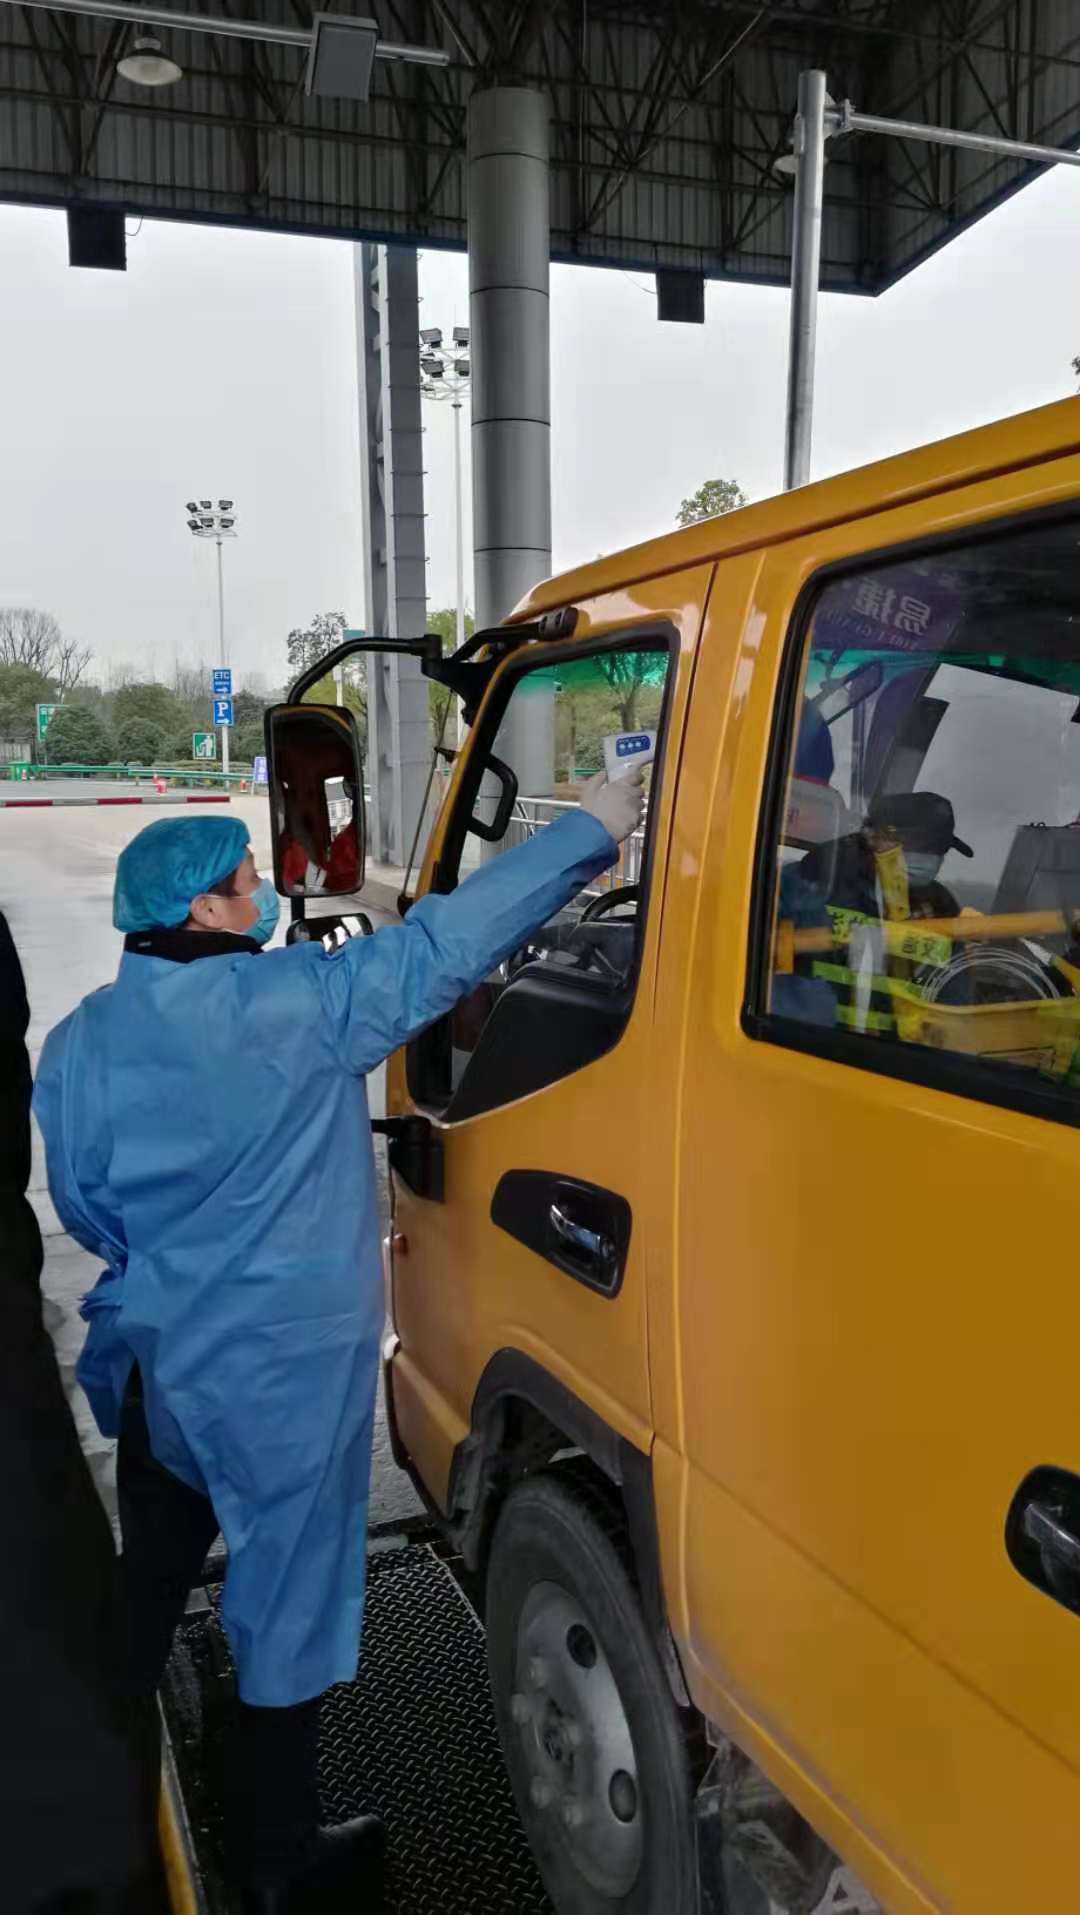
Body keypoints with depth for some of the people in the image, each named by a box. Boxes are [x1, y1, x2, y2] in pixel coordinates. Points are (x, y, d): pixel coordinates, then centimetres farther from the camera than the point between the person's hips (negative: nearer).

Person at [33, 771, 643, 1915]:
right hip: (282, 1379, -6)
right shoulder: (294, 1003, -20)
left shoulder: (78, 1044, -2)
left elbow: (83, 1209, 6)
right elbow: (444, 943, -20)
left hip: (151, 1362, 6)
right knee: (288, 1608, 11)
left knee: (147, 1582, 25)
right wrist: (588, 830, -12)